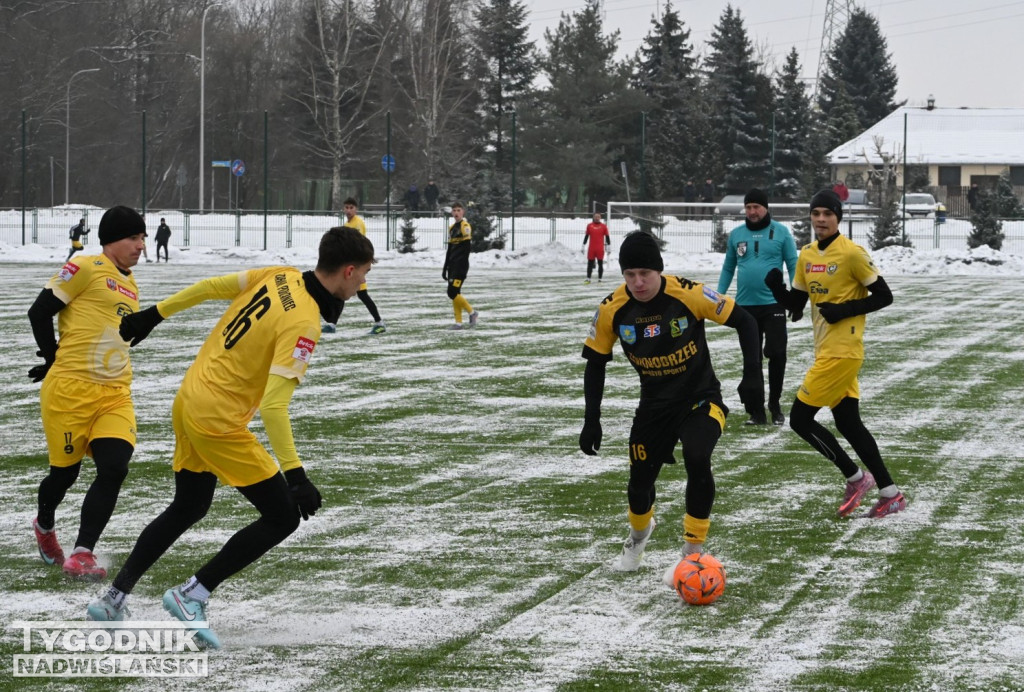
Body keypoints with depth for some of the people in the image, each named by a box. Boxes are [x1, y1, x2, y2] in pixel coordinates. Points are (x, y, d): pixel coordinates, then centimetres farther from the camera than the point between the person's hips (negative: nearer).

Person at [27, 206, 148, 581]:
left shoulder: (129, 285, 17)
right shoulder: (85, 269, -7)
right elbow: (40, 311, -7)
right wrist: (54, 359, 3)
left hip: (115, 394, 6)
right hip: (71, 390, -6)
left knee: (114, 469, -13)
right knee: (65, 472, 7)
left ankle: (82, 554, -10)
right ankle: (44, 526, 39)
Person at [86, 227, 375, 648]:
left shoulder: (279, 277, 0)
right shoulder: (303, 323, -23)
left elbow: (211, 287, 9)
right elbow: (273, 405, -28)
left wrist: (155, 315, 22)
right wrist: (294, 473, -28)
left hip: (189, 401, 9)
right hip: (219, 421, -9)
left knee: (186, 510, 25)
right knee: (282, 517, -1)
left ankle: (113, 601, 27)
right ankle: (192, 595, 2)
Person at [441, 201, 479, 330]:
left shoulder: (465, 226, -9)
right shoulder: (452, 228, 17)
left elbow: (467, 246, -16)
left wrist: (461, 266, -21)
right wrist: (445, 268, 20)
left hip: (461, 265, -8)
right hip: (453, 265, 8)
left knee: (453, 292, -14)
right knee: (454, 294, 5)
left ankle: (472, 313, 0)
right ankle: (458, 322, 8)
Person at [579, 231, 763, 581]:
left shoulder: (689, 294, -24)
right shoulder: (612, 309, -14)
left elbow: (744, 321, -13)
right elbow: (595, 362, -1)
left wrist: (752, 375, -22)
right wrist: (591, 420, -6)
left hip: (701, 398, -3)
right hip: (654, 405, 3)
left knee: (697, 461, -28)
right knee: (640, 480, 7)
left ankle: (693, 554, -12)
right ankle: (639, 534, 45)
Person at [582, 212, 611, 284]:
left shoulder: (603, 226, 1)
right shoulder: (589, 226, 5)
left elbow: (607, 237, 5)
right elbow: (586, 236, 11)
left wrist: (609, 246, 1)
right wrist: (583, 246, 10)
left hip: (600, 249, -1)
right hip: (591, 248, 1)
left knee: (600, 264, 2)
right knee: (590, 264, 4)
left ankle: (600, 279, 6)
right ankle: (588, 279, 9)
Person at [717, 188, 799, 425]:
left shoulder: (780, 232, -1)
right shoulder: (736, 234, 7)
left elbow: (793, 265, 1)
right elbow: (728, 268, 14)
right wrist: (719, 296, 7)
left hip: (773, 303, -3)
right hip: (745, 306, 3)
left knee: (776, 354, -4)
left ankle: (775, 404, 14)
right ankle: (756, 411, 11)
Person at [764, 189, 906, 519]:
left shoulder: (852, 253, -13)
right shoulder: (806, 256, 10)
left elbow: (884, 296, -10)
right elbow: (796, 304, 15)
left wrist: (845, 310, -20)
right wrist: (777, 288, -4)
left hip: (842, 353, -8)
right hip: (826, 352, 8)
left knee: (800, 418, -7)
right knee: (849, 424, 10)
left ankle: (855, 478, 4)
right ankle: (890, 495, 15)